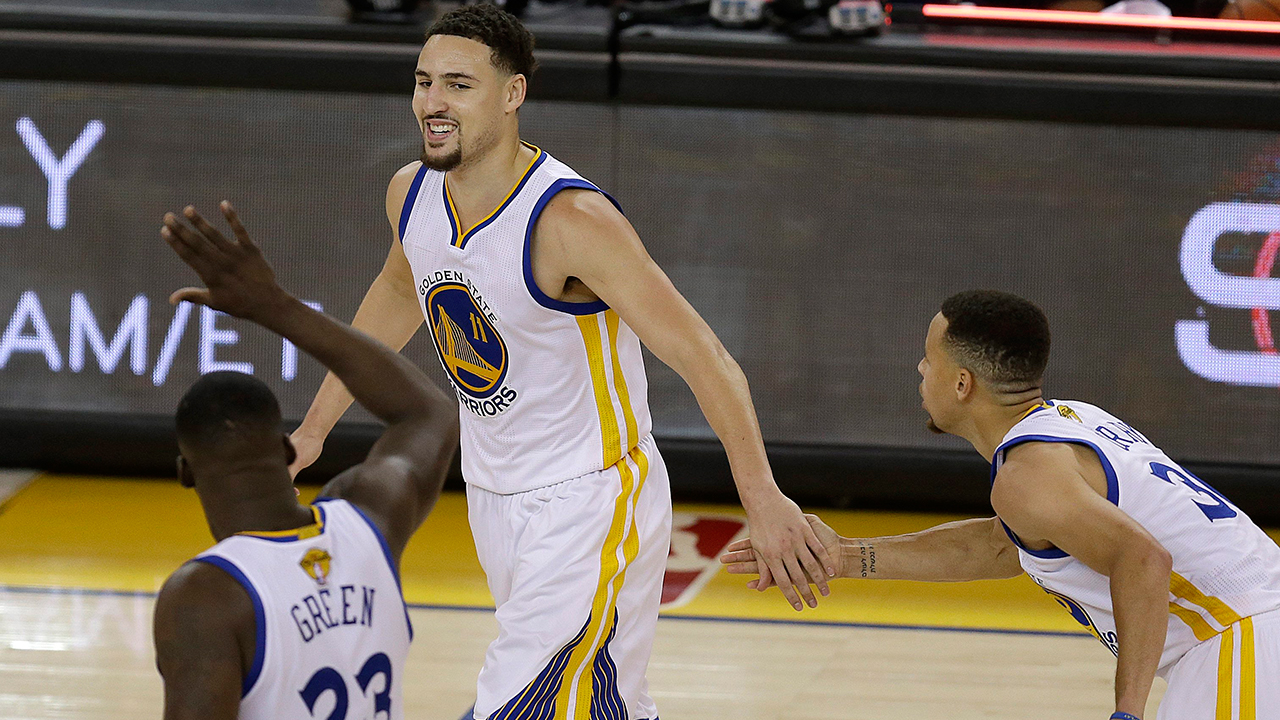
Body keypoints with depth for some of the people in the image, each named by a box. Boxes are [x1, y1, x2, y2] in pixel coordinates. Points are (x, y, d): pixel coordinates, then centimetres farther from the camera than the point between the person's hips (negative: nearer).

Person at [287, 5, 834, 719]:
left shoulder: (571, 220, -26)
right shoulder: (412, 194, -4)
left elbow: (703, 357, -28)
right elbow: (398, 295, 20)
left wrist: (764, 499, -38)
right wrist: (314, 431, 25)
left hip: (592, 500, -8)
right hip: (493, 493, 8)